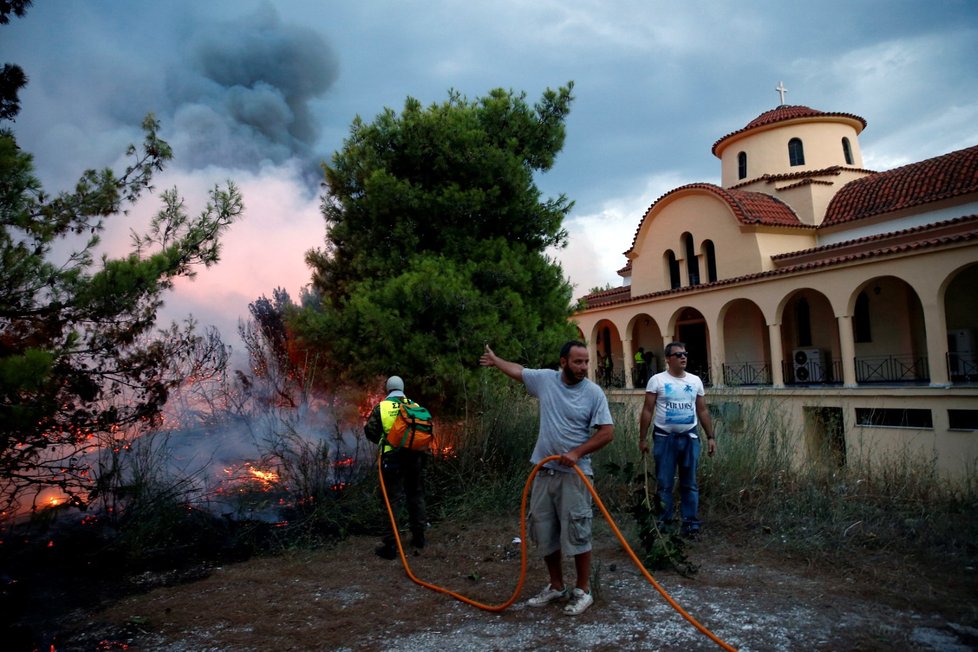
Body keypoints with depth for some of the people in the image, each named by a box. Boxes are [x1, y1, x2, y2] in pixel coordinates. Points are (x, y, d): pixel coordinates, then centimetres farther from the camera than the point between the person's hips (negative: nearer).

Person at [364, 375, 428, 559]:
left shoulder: (381, 407, -1)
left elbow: (370, 431, 0)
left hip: (393, 458, -3)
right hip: (415, 456, 3)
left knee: (391, 500, 2)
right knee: (416, 496, 18)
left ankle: (390, 545, 2)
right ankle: (418, 537, 27)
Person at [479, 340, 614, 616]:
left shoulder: (594, 393, -9)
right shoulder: (545, 379, 2)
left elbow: (607, 432, -10)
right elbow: (517, 370, 21)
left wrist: (577, 453, -18)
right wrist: (495, 360, 34)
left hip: (574, 474, -5)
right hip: (544, 471, 5)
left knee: (576, 532, -2)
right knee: (544, 531, 12)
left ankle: (583, 591, 15)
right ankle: (556, 587, 28)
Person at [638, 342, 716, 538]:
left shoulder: (695, 381, 7)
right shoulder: (657, 380, -4)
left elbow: (703, 411, 11)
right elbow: (647, 411, -4)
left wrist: (710, 436, 7)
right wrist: (642, 438, -6)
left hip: (690, 437, 3)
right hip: (665, 438, -3)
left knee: (689, 484, 9)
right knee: (664, 484, 3)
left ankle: (691, 523, 18)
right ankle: (663, 524, 13)